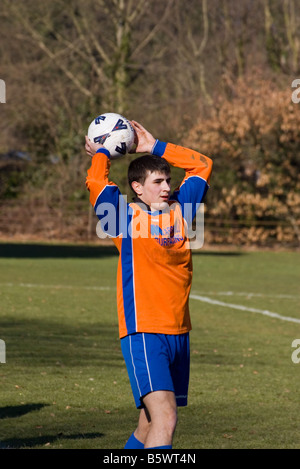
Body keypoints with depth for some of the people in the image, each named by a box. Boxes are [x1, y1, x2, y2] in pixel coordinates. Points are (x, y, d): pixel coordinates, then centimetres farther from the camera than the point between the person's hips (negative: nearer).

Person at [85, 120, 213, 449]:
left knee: (150, 426, 12)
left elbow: (202, 165, 24)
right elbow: (96, 183, -14)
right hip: (143, 332, -6)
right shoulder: (126, 217, -2)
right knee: (165, 419, -20)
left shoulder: (179, 210, 13)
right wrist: (101, 154, 6)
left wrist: (156, 148, 21)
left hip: (179, 333, 6)